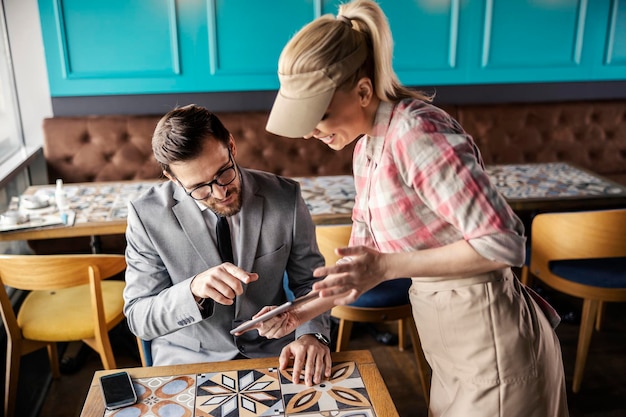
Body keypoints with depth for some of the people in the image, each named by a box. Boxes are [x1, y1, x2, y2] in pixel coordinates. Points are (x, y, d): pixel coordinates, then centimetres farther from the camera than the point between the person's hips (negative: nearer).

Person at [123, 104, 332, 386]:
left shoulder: (285, 197, -10)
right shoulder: (147, 216, -13)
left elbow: (309, 280, 1)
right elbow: (138, 319, -11)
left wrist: (312, 333, -19)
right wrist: (193, 290, -31)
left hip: (273, 354, 1)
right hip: (187, 361, -1)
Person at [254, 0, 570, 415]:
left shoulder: (416, 133, -24)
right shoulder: (368, 148, 4)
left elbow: (502, 243, -26)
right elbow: (362, 255, 11)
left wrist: (388, 266, -25)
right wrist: (304, 311, 5)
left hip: (491, 346, -8)